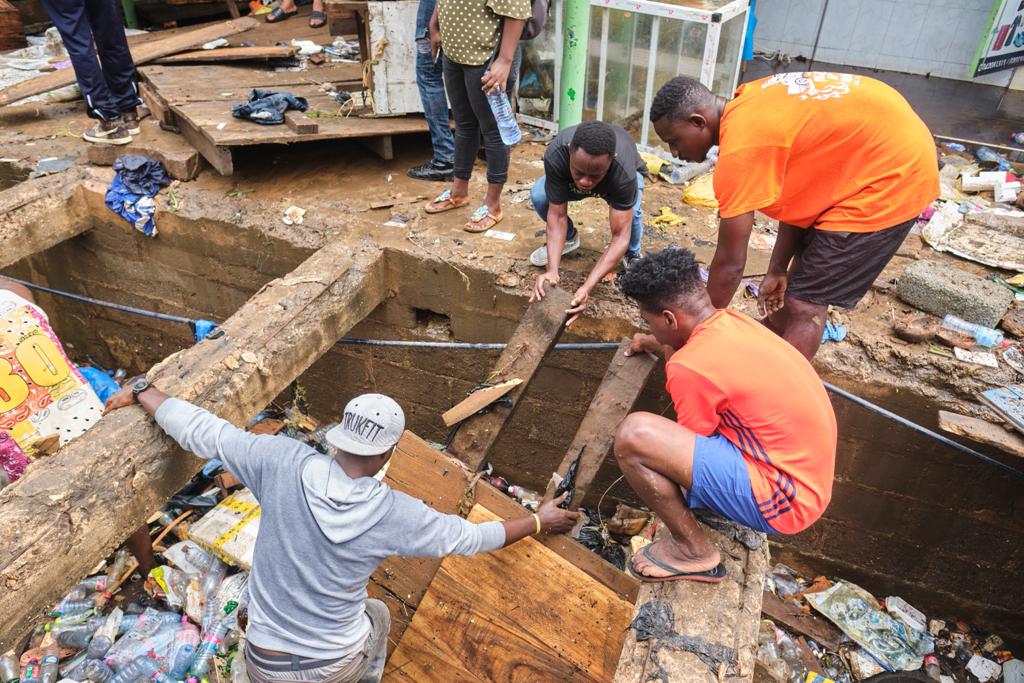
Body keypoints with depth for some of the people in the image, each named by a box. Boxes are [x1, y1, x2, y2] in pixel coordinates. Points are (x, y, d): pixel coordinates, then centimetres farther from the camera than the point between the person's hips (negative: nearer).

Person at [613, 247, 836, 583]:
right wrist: (650, 343, 45)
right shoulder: (734, 322, 1)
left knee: (634, 434, -25)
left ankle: (693, 551, -1)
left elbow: (692, 447, -7)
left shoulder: (691, 367, -25)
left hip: (784, 500, -9)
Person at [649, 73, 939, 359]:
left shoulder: (740, 149, -26)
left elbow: (730, 262, -18)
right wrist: (777, 270, 11)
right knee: (800, 277, 21)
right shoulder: (747, 109, 2)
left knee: (805, 304, -6)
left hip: (895, 174, -10)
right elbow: (793, 193, 8)